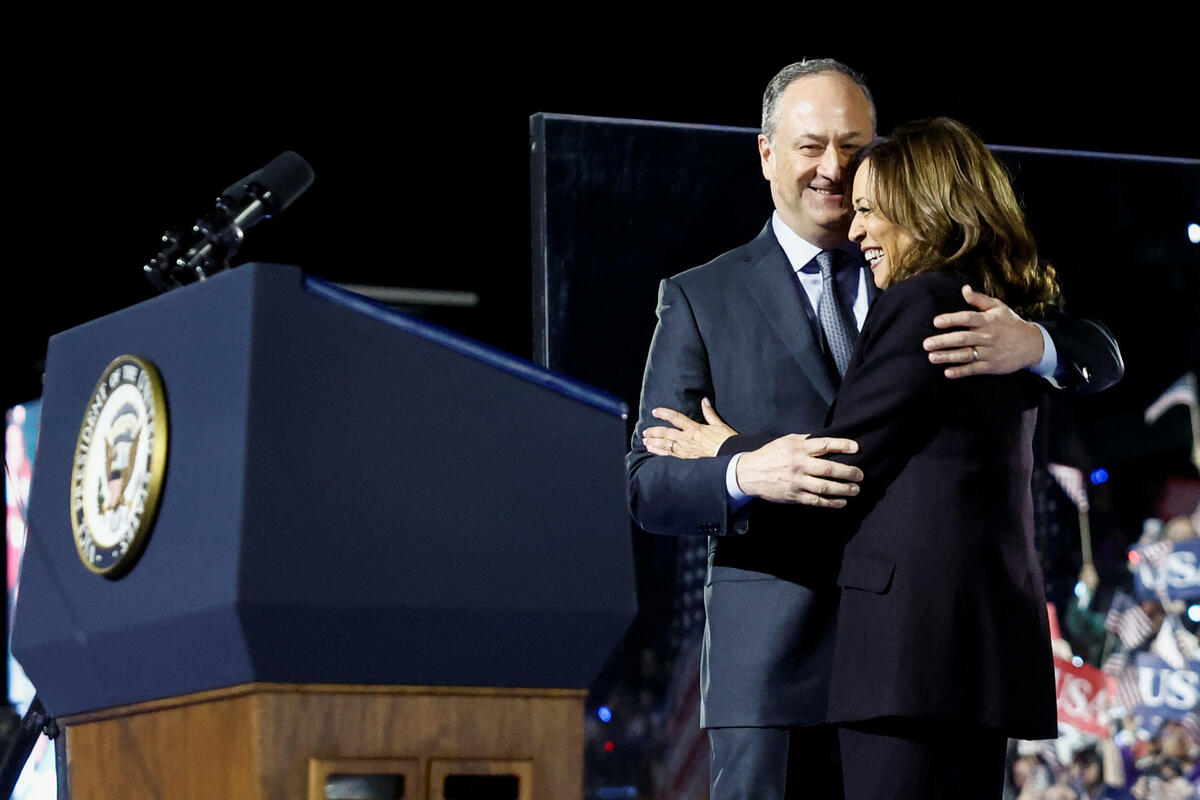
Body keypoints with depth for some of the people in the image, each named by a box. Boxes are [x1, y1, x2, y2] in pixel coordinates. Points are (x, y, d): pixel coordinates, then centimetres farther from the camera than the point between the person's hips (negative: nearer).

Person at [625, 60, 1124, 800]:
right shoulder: (701, 300, 9)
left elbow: (1100, 358, 9)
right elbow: (648, 486, 3)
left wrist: (1031, 343, -16)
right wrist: (745, 474, -20)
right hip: (775, 669, -2)